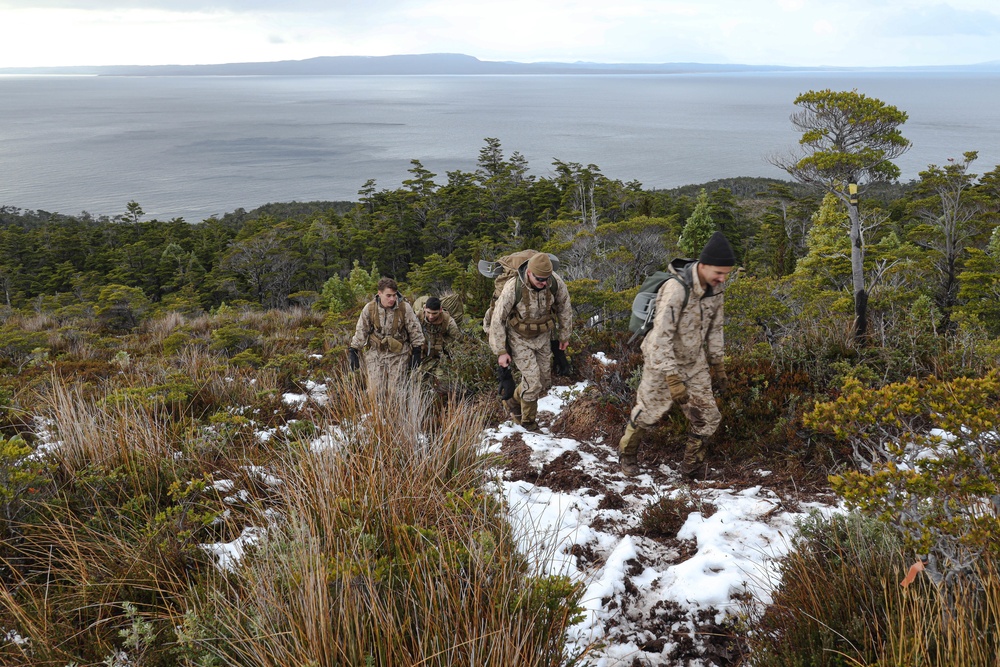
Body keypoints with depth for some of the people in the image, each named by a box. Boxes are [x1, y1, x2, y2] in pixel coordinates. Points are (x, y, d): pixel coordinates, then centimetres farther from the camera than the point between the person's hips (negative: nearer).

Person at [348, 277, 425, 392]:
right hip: (375, 353, 1)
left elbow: (414, 330, 1)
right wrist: (353, 351, 4)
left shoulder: (405, 308, -9)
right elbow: (361, 331, 5)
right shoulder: (369, 308, -6)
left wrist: (416, 352, 1)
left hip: (398, 354, -1)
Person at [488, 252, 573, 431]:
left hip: (542, 337, 5)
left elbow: (564, 308, -2)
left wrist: (564, 336, 7)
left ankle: (514, 402, 38)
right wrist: (501, 351, -16)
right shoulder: (513, 289, -32)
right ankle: (528, 420, 15)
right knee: (533, 381, -11)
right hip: (519, 339, -4)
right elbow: (497, 320, -19)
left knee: (544, 382, 10)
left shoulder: (556, 282, -22)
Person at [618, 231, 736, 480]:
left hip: (695, 364, 6)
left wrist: (718, 367, 11)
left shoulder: (715, 289, -6)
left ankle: (693, 466, 25)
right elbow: (661, 337, -30)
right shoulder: (676, 289, -30)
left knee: (707, 417, 5)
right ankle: (627, 452, 38)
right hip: (662, 363, -6)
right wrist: (673, 380, -32)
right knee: (648, 412, 10)